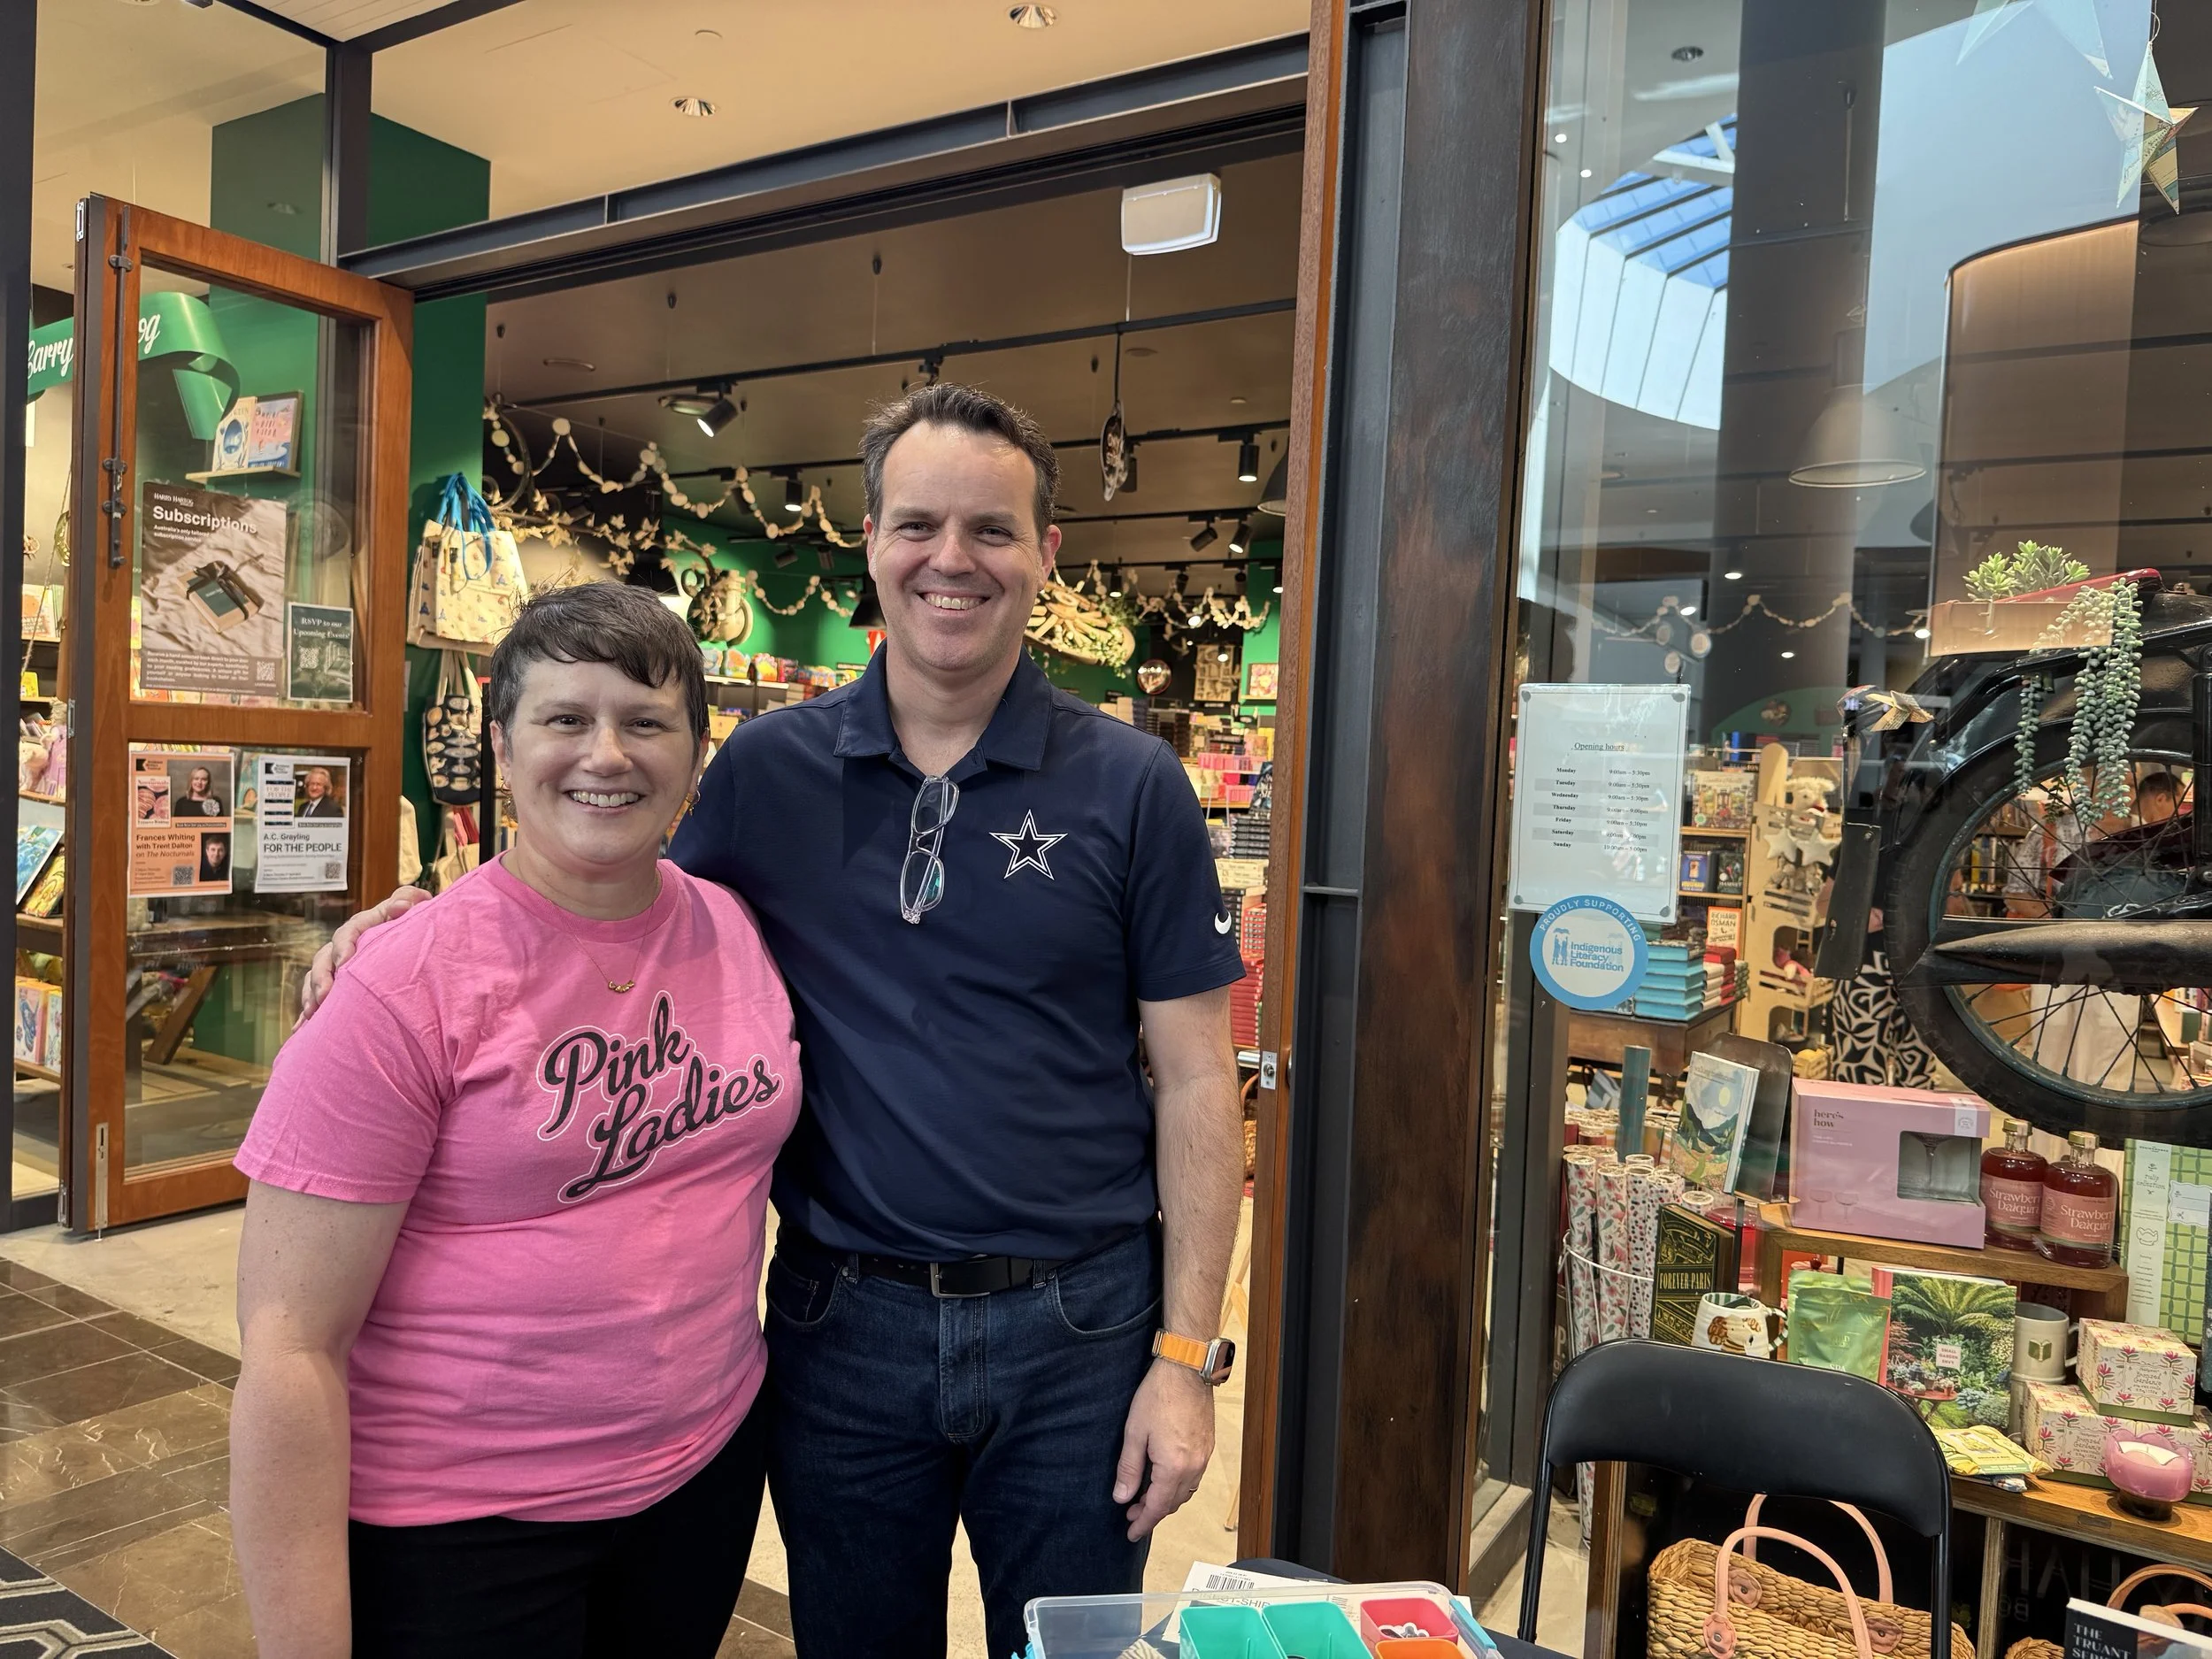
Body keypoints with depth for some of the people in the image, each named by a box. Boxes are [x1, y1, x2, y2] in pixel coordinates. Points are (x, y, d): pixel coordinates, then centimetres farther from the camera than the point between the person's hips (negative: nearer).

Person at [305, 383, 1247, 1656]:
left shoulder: (1130, 786, -7)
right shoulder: (771, 770, -2)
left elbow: (1194, 1084, -5)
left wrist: (1186, 1356, -8)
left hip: (1073, 1324, -1)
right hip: (844, 1320, 2)